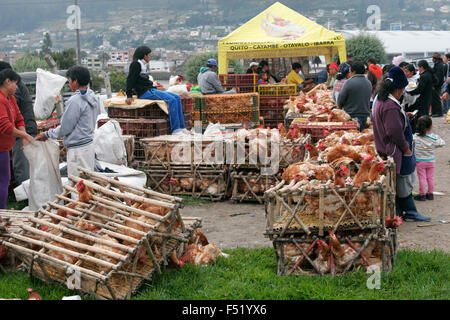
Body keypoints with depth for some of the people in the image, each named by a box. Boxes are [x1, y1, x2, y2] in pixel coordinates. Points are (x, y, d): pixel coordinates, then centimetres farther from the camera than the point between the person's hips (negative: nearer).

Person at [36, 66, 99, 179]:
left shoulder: (75, 101, -18)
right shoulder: (92, 98, 9)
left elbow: (65, 128, -15)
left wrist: (47, 135, 0)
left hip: (78, 149, -9)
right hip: (89, 144, 9)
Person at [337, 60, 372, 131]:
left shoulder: (349, 82, -12)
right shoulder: (369, 83, 9)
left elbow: (340, 100, -6)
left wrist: (340, 106, 14)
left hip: (352, 115, -6)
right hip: (365, 116, 6)